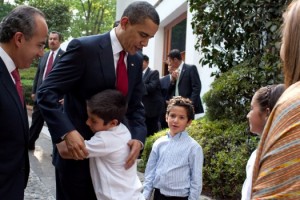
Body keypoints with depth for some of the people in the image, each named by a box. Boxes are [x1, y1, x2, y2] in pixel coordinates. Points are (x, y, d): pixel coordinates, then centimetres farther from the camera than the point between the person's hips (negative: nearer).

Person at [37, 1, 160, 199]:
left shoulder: (137, 60, 4)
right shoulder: (84, 48, -16)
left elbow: (136, 106, 7)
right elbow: (47, 93, -18)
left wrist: (138, 138, -10)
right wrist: (67, 132, -30)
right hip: (78, 149, -6)